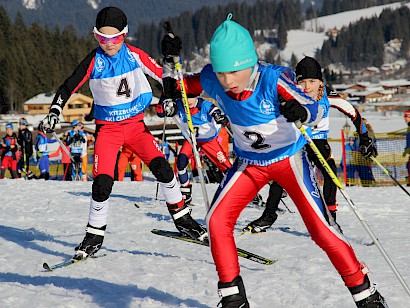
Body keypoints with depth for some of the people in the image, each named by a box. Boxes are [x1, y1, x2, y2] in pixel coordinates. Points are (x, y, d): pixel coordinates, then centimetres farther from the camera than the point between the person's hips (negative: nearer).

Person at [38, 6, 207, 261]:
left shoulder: (134, 55, -7)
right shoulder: (94, 61, -10)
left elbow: (161, 74, 3)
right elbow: (69, 87, -7)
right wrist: (54, 112, -19)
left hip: (136, 123, 1)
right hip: (107, 128, -1)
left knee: (161, 167, -16)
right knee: (103, 182, -13)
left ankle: (182, 219, 2)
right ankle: (95, 235, 5)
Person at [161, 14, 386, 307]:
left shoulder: (273, 78, -31)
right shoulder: (212, 80, -19)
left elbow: (316, 110, -36)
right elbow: (176, 88, -1)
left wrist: (300, 112, -58)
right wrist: (169, 59, -18)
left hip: (289, 158, -4)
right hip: (249, 162, 4)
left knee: (321, 228, -10)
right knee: (217, 221, -12)